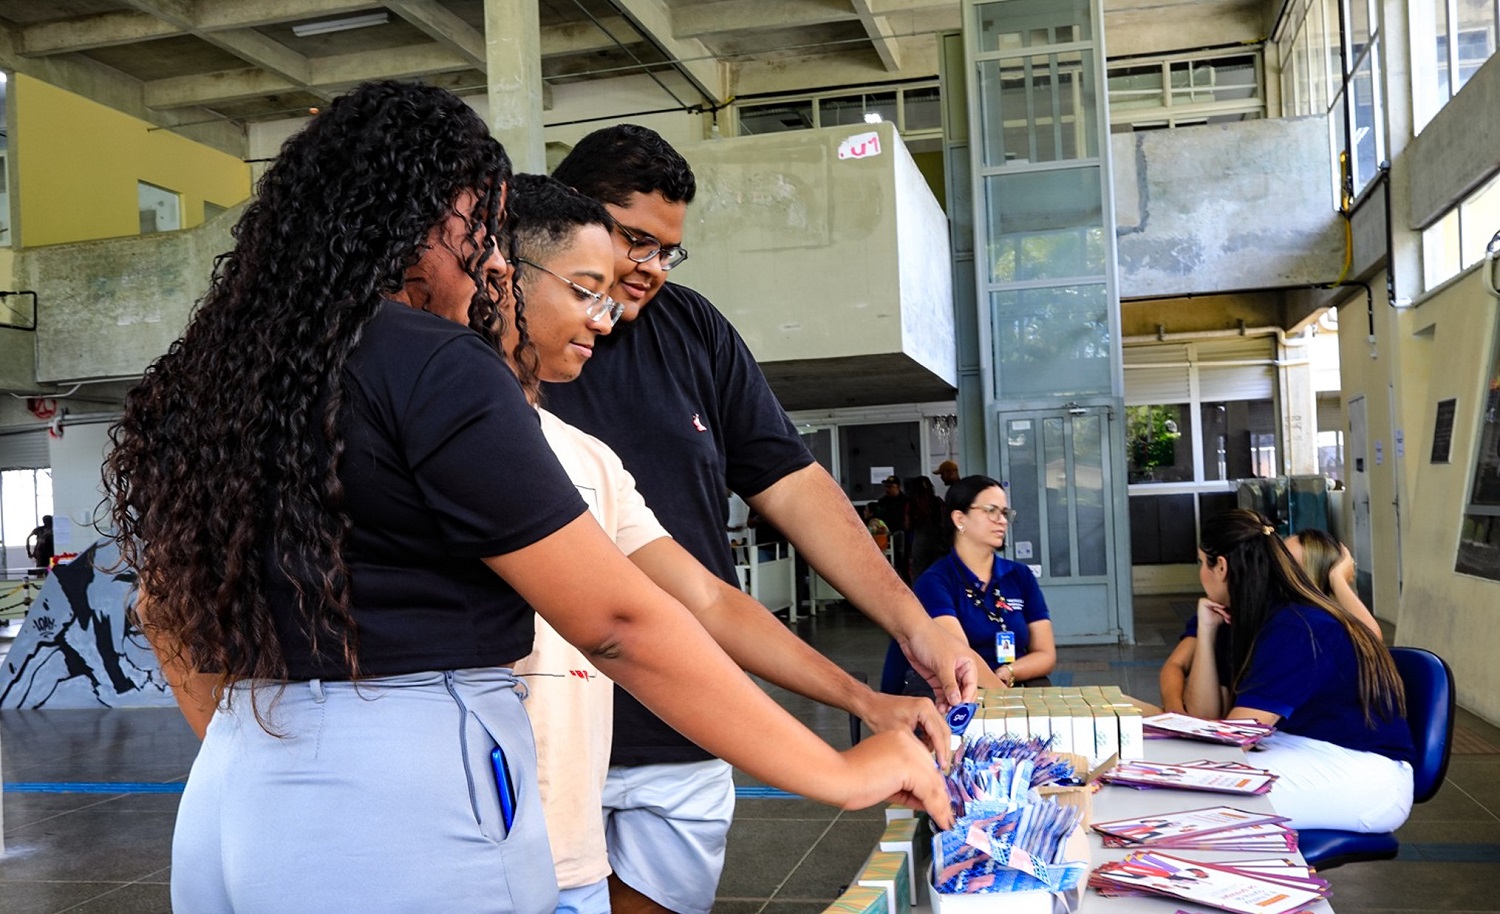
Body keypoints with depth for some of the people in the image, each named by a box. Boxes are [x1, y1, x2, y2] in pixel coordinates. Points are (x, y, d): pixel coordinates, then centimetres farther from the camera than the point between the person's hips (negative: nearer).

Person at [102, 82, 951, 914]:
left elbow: (170, 615, 17)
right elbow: (617, 620, -16)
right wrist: (840, 773, -10)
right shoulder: (435, 367, -15)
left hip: (230, 809, 8)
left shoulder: (212, 374, 9)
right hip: (412, 813, -8)